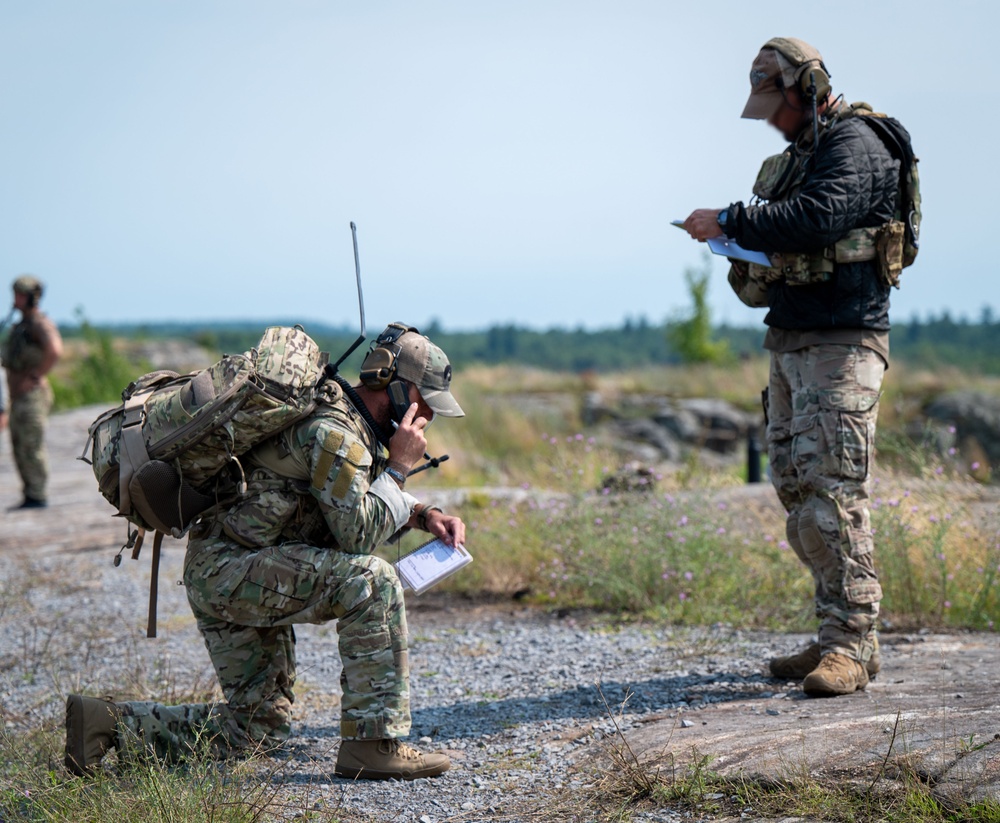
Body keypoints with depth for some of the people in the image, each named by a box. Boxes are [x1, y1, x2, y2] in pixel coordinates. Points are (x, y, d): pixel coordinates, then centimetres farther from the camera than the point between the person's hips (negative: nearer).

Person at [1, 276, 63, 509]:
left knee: (32, 447, -8)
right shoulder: (21, 325, 19)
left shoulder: (40, 324, -12)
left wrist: (33, 377, -22)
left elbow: (55, 351, -29)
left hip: (32, 395, -10)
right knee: (20, 448, 11)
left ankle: (38, 497, -3)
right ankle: (31, 496, 16)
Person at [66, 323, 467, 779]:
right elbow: (356, 535, -24)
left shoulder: (353, 421, 11)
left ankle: (108, 722, 15)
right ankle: (373, 743, -21)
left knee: (259, 728, 15)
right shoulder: (332, 432, -20)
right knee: (371, 582, -25)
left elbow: (360, 498, 27)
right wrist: (399, 466, -14)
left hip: (226, 578, 11)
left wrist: (426, 515, 9)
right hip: (228, 568, -11)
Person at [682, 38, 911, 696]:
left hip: (843, 344, -10)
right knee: (797, 491, 8)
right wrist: (744, 252, 4)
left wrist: (730, 221, -19)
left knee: (831, 491, -14)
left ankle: (850, 646, -12)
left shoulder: (852, 143, -9)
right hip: (791, 344, 10)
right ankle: (843, 636, 13)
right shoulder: (796, 155, 20)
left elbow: (818, 216, -26)